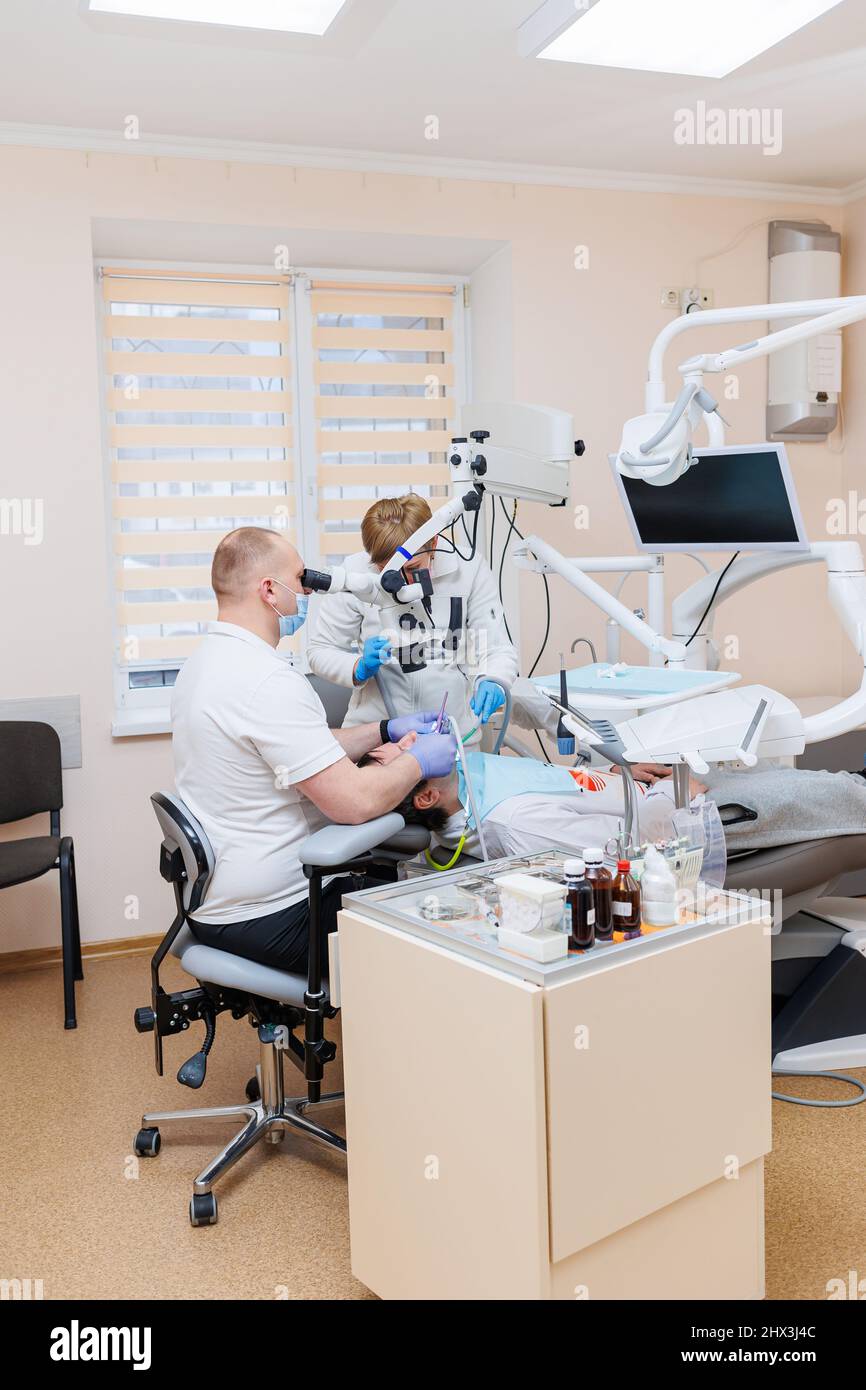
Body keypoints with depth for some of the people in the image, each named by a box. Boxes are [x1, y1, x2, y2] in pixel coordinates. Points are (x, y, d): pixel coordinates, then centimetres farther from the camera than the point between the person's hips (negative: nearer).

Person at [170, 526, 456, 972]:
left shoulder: (206, 660, 8)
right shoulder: (268, 681, -25)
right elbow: (354, 801, -26)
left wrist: (386, 730, 14)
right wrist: (417, 760, -9)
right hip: (268, 918, -10)